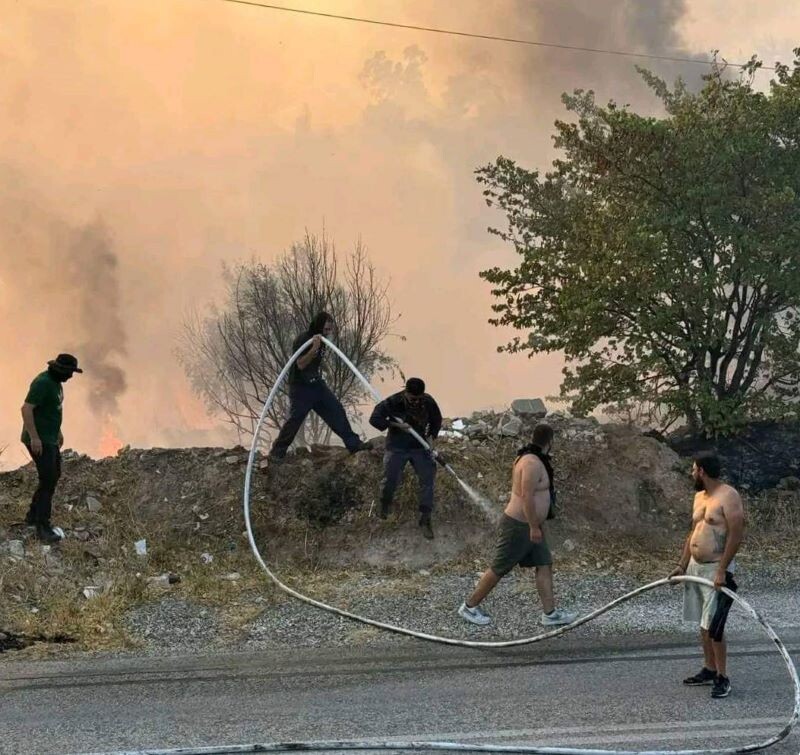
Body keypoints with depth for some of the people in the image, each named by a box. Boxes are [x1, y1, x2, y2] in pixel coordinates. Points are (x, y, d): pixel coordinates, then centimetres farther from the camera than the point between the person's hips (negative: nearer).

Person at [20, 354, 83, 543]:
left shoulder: (54, 381, 9)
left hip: (48, 438, 11)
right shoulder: (43, 382, -24)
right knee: (48, 481, -13)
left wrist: (58, 430, 27)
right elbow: (26, 409, -29)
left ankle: (34, 515, 31)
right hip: (38, 440, -11)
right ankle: (43, 528, -11)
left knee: (54, 475, 19)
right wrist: (34, 437, -29)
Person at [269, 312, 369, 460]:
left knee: (337, 411, 0)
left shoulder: (322, 340, 8)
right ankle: (277, 451, 4)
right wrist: (314, 348, -34)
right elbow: (301, 364, -27)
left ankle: (353, 444, 4)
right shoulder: (302, 340, -17)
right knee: (295, 419, -9)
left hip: (317, 385, 7)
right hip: (301, 388, -7)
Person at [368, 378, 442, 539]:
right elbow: (374, 419, -18)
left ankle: (425, 519, -2)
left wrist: (431, 436, -8)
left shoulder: (428, 402, -11)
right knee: (391, 480, -1)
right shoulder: (393, 402, -19)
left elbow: (436, 420, 7)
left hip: (419, 447, 2)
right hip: (397, 448, -2)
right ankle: (385, 503, 35)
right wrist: (396, 425, -25)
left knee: (427, 480, -9)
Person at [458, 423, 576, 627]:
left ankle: (549, 614, 10)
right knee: (499, 569, 0)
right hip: (518, 527, -10)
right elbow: (527, 497, -27)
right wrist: (534, 527, -23)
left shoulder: (531, 458, 9)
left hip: (529, 526, 10)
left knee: (545, 565, 8)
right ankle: (470, 606, 13)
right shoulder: (533, 463, -23)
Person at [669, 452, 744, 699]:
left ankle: (723, 678, -3)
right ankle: (709, 670, 24)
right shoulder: (699, 496, 13)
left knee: (713, 626, -10)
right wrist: (682, 565, 15)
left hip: (716, 570, -9)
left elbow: (736, 534, -20)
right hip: (695, 567, 9)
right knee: (703, 623, 14)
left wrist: (721, 570, -23)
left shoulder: (728, 496, -15)